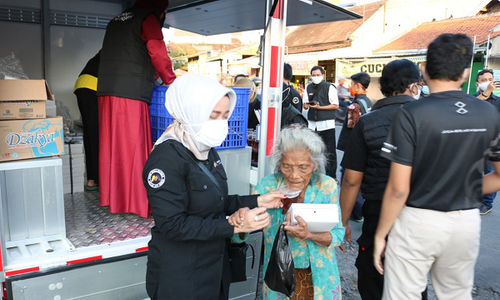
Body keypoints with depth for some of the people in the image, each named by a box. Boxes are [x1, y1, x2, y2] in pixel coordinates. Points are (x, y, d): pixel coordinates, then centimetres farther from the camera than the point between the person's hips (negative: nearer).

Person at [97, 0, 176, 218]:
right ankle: (135, 202, 2)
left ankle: (111, 198, 20)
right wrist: (170, 80, 2)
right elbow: (157, 52, -12)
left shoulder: (116, 21, 25)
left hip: (106, 93, 8)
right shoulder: (148, 17, 0)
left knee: (111, 148, 11)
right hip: (131, 95, -8)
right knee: (133, 149, -4)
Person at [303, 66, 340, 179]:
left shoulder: (329, 87, -2)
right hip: (312, 124, 5)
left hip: (327, 124, -5)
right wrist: (307, 105, -7)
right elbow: (305, 105, 18)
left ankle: (331, 176, 5)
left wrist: (320, 107, -15)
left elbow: (336, 106, -5)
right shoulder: (308, 88, 13)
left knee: (329, 152, -2)